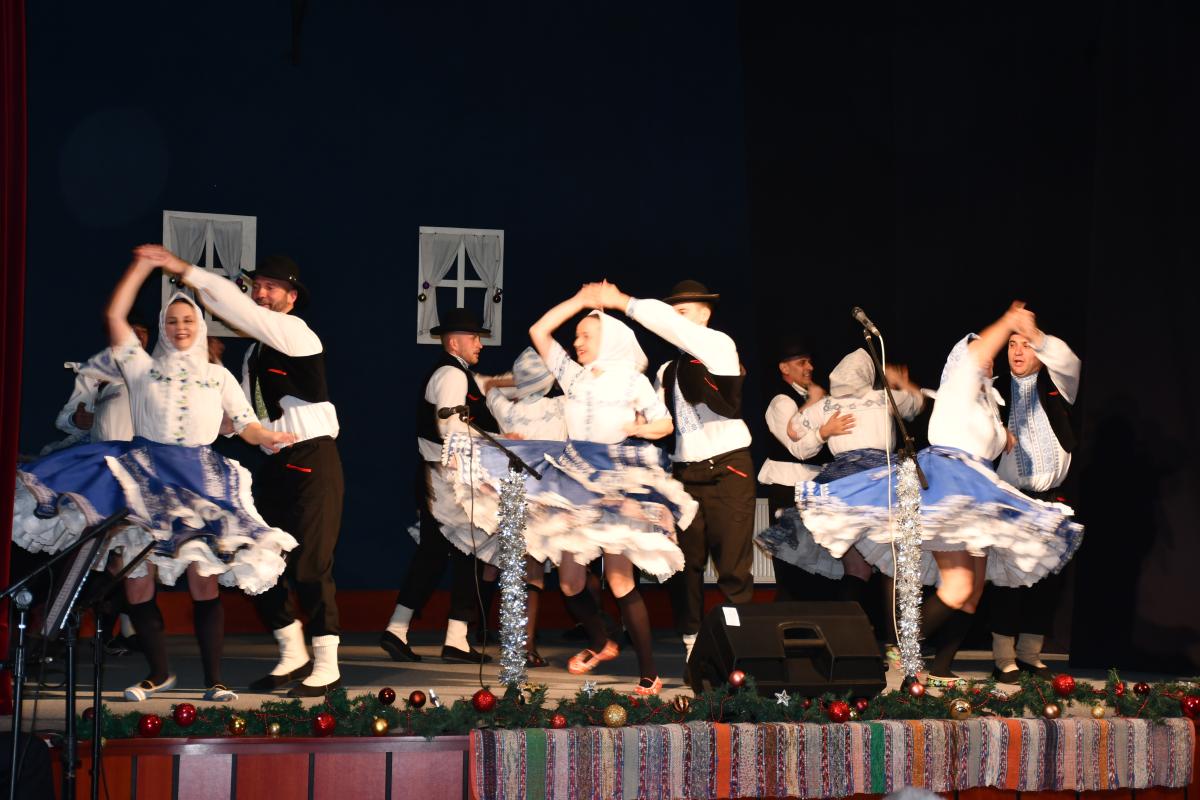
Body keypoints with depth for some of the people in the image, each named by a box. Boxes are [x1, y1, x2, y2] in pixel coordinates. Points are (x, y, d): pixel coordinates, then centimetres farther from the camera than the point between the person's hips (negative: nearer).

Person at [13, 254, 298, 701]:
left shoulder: (218, 377, 13)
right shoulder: (143, 368, 9)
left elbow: (245, 425, 13)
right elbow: (115, 315, 2)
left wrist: (271, 439, -9)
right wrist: (143, 263, 4)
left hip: (199, 479, 0)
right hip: (145, 476, 0)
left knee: (203, 578, -7)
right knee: (137, 579, -3)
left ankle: (213, 679, -2)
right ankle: (158, 672, 12)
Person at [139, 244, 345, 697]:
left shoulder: (295, 333, -9)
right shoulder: (256, 352, 15)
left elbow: (241, 311, -22)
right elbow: (249, 413, 18)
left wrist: (185, 270, -23)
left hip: (312, 461, -9)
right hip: (274, 464, 9)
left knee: (309, 565, -7)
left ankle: (326, 667, 2)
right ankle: (292, 657, 22)